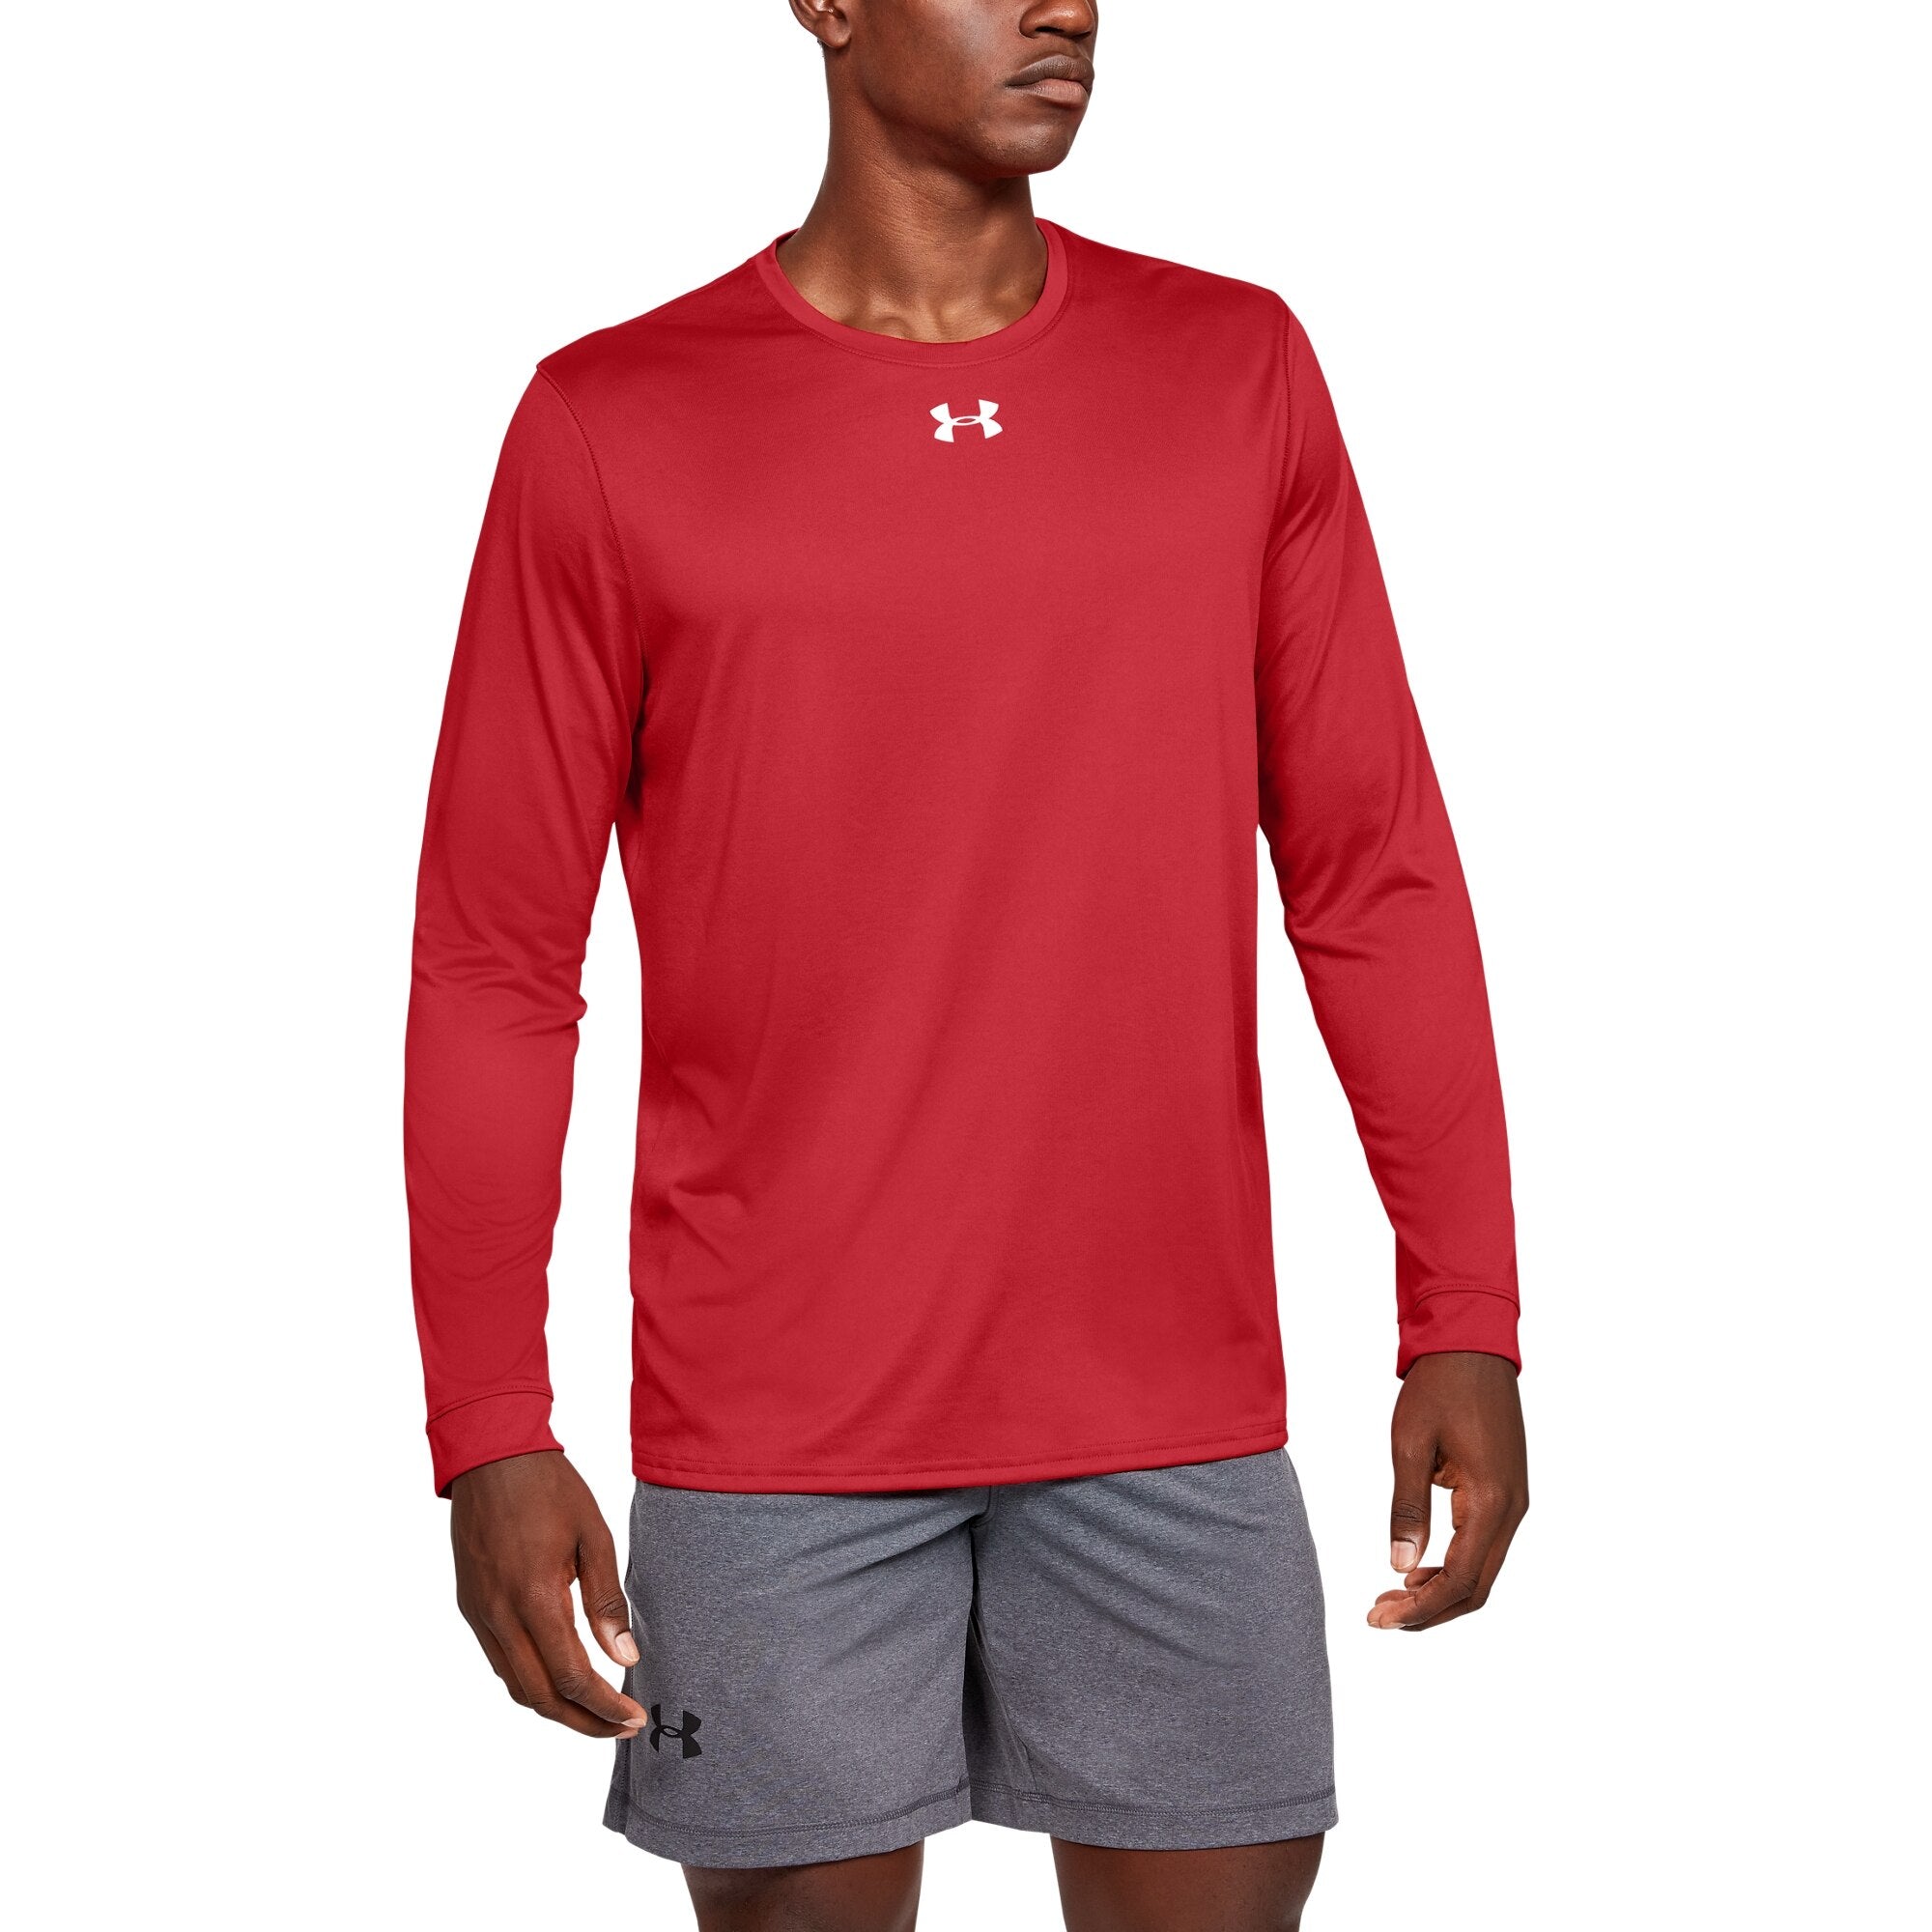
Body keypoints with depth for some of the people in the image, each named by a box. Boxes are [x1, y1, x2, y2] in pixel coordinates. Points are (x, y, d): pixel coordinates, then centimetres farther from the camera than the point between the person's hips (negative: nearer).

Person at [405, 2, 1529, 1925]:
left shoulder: (1239, 373, 4)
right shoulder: (612, 426, -2)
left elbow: (1375, 874, 6)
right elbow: (492, 961, 0)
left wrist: (1466, 1323, 1)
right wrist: (488, 1435, -4)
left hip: (1175, 1408, 2)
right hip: (775, 1439, -2)